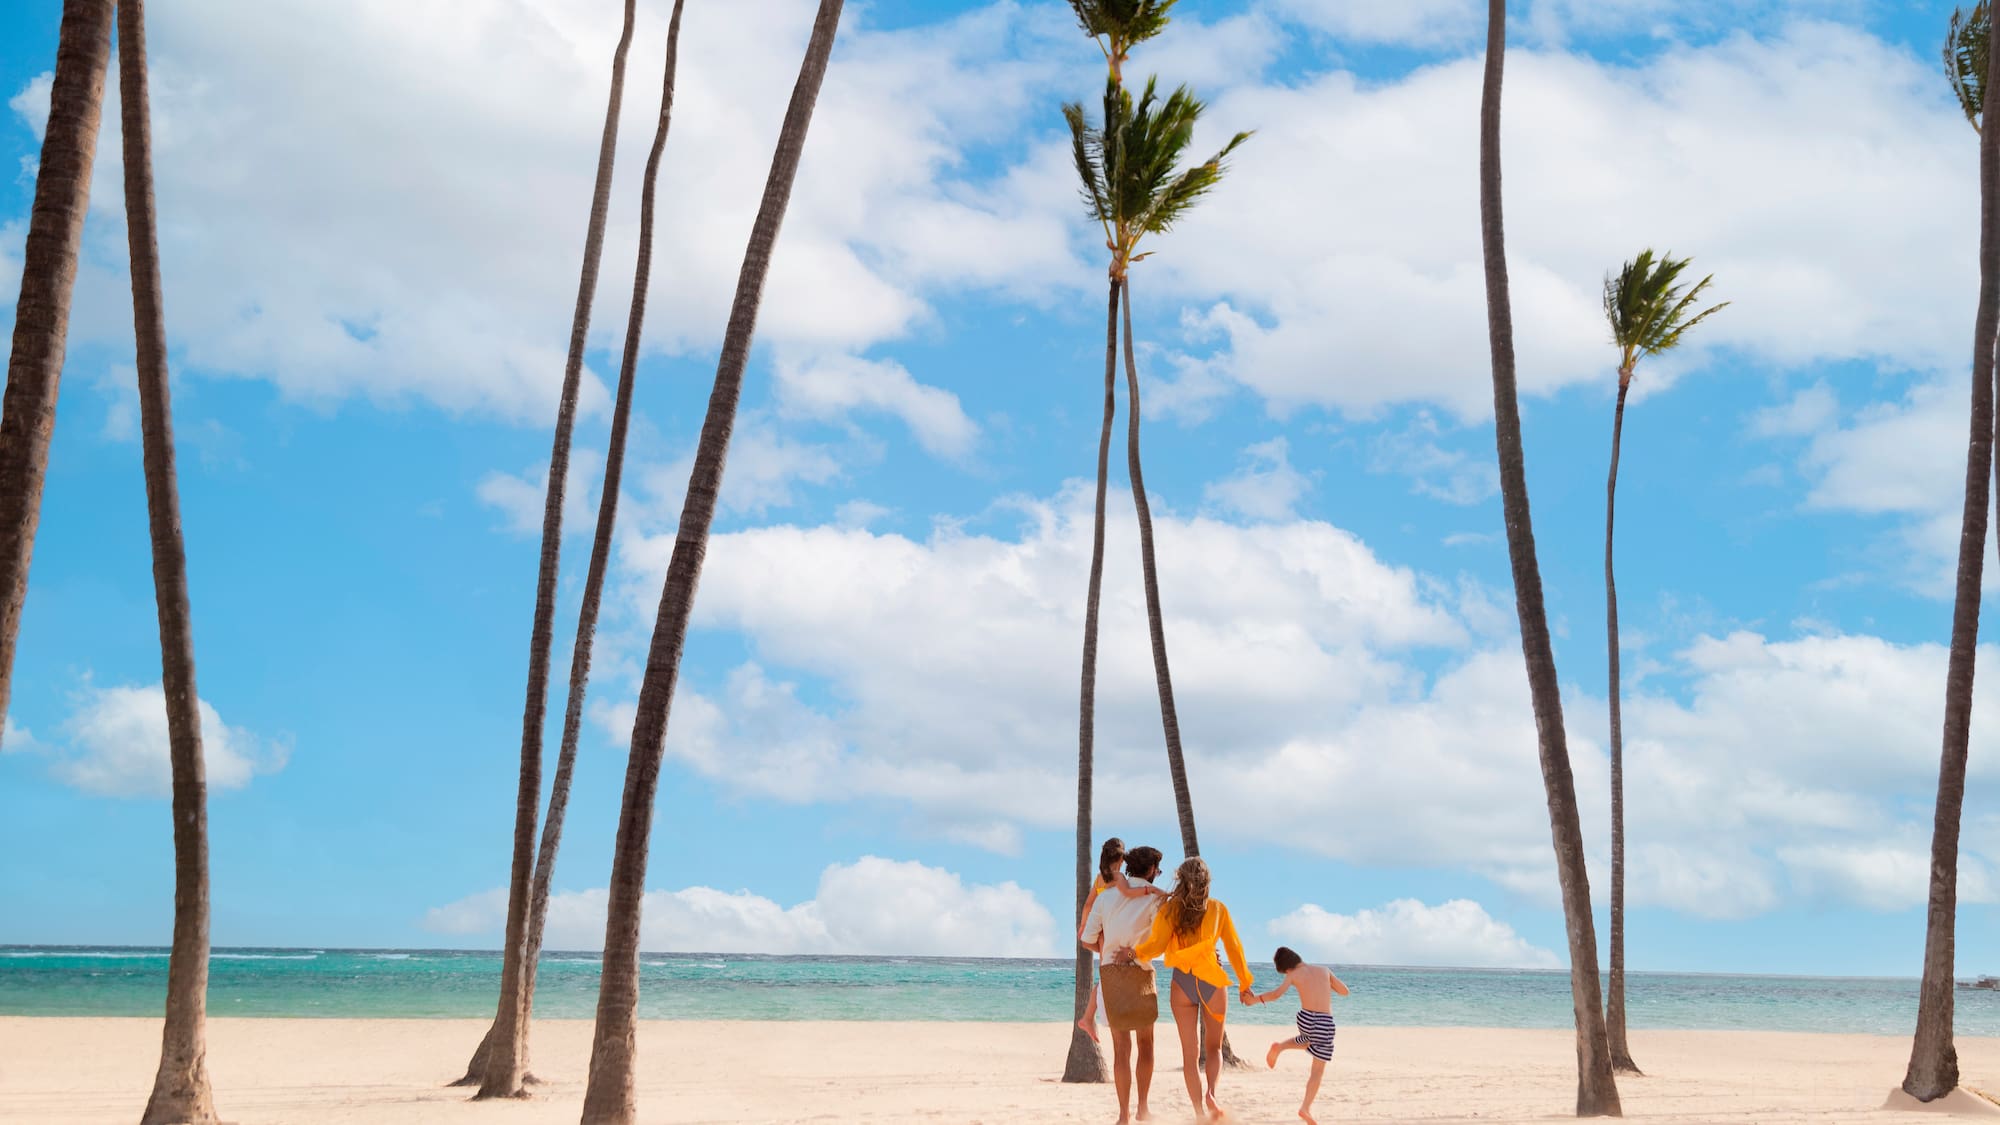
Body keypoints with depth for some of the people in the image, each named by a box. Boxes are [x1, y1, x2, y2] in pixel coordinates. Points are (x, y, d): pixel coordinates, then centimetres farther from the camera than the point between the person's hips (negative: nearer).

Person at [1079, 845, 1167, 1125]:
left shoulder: (1106, 897, 8)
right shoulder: (1154, 898, -4)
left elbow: (1088, 939, 7)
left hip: (1109, 972, 3)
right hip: (1140, 972, -3)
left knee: (1121, 1046, 6)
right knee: (1145, 1044, 14)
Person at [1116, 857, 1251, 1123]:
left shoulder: (1170, 908, 0)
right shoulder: (1217, 908, 4)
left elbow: (1157, 944, -13)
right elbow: (1234, 947, 5)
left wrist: (1133, 953, 3)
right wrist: (1244, 983, 13)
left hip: (1182, 983, 0)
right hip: (1212, 981, 0)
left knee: (1190, 1053, 8)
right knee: (1213, 1047, 17)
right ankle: (1211, 1093, -10)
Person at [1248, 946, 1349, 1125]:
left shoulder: (1294, 975, 4)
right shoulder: (1324, 969, 12)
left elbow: (1276, 993, -13)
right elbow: (1345, 991, 21)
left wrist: (1255, 998, -2)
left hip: (1305, 1019, 1)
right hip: (1325, 1022, -1)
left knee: (1308, 1041, 38)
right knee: (1318, 1069, 6)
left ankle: (1279, 1046, 16)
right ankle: (1306, 1107, -5)